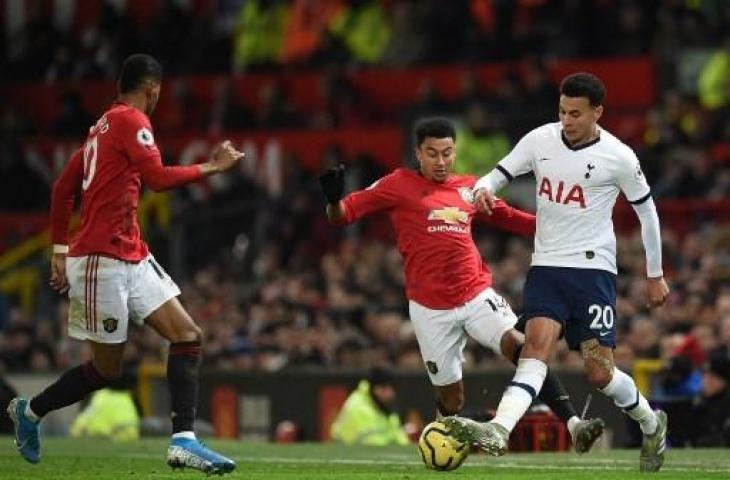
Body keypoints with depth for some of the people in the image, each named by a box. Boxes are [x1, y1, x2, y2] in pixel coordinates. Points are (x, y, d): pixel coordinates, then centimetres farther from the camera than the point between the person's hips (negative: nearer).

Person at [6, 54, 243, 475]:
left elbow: (63, 188, 20)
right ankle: (30, 411, 20)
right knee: (107, 370, 0)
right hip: (103, 261, -10)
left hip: (132, 258, 10)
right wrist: (210, 168, -12)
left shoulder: (103, 126, 16)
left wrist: (61, 250, 21)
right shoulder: (132, 121, -11)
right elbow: (157, 178, -23)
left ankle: (184, 440, -11)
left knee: (188, 336, -3)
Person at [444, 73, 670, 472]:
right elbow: (498, 174, 6)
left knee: (599, 372, -4)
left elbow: (646, 211, 5)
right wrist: (483, 189, -20)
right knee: (536, 345, -20)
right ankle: (498, 432, -39)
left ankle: (651, 424, 25)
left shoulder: (618, 157, -7)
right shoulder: (540, 140, 1)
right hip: (546, 266, 3)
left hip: (593, 267, -3)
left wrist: (655, 275, 11)